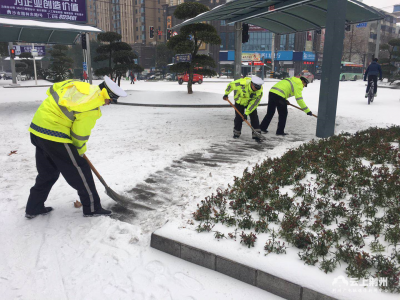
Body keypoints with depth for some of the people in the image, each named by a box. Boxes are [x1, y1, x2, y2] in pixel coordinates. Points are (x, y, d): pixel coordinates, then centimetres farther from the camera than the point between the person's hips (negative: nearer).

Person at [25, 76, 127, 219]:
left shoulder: (77, 84, 2)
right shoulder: (91, 110, -20)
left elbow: (52, 90, 15)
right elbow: (80, 134, -11)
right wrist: (80, 150, 9)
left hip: (37, 129, 9)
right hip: (54, 137, -9)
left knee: (47, 172, 22)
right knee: (80, 170, 4)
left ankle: (33, 208, 33)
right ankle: (92, 207, 15)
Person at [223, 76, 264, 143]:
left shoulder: (260, 91, -31)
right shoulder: (242, 83, -38)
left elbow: (254, 103, -26)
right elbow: (231, 85, -19)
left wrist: (246, 113, -28)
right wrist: (226, 94, -10)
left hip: (251, 102, 1)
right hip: (240, 101, -1)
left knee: (254, 117, -10)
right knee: (238, 117, -2)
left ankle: (256, 135, -5)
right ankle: (236, 133, 19)